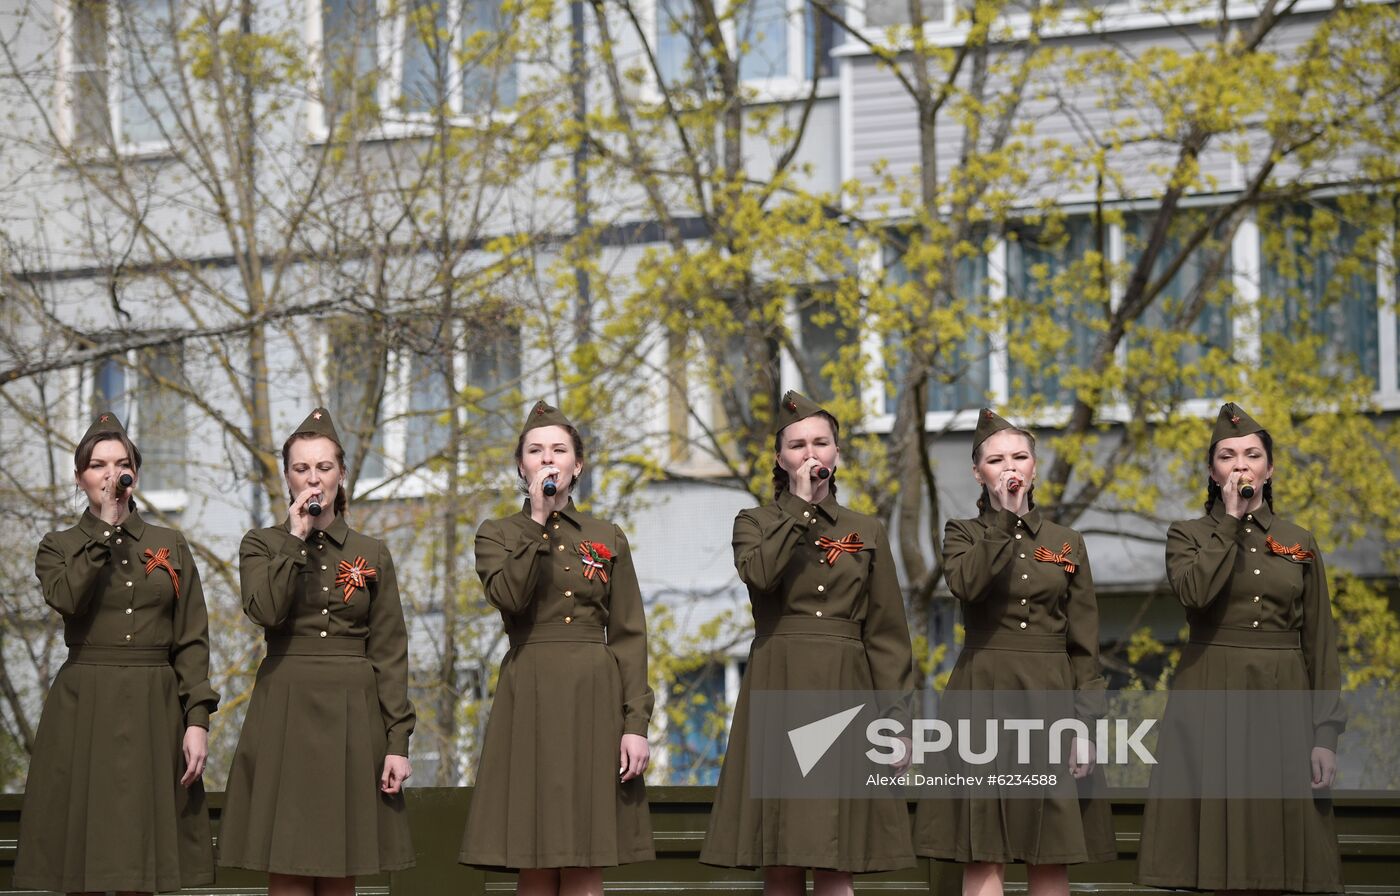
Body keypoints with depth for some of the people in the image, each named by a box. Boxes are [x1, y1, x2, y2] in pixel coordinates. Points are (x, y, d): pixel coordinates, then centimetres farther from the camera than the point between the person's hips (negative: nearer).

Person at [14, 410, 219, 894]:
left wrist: (197, 719, -6)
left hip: (155, 711, 1)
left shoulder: (170, 546, 11)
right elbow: (66, 599, -16)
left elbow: (192, 640, 5)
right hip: (83, 710, -1)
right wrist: (104, 527, -11)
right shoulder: (59, 547, 8)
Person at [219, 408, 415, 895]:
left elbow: (390, 651, 5)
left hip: (353, 714, 1)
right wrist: (295, 538, -11)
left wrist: (397, 740, -3)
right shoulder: (261, 545, 6)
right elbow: (265, 611, -15)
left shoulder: (372, 554, 9)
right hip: (285, 711, -1)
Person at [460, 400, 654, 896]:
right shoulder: (496, 535, 8)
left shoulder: (608, 538, 10)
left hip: (595, 699, 1)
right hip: (529, 699, -1)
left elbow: (629, 635, 5)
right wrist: (537, 521, -12)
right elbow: (509, 598, -14)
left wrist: (636, 723, -5)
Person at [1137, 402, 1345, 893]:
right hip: (1210, 702, -2)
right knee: (1215, 852, -5)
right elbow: (1194, 592, -17)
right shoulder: (1188, 535, 6)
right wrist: (1230, 520, -10)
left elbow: (1320, 644, 7)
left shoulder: (1299, 542, 11)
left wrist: (1326, 734, -1)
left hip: (1282, 704, 2)